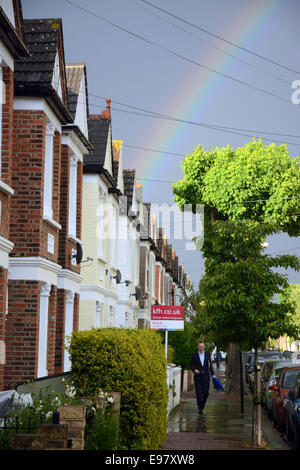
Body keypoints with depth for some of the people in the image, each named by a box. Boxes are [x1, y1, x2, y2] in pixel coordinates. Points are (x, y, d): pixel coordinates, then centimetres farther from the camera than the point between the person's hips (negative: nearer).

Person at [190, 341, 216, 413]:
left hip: (205, 376, 1)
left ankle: (202, 404, 23)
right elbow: (192, 365, 5)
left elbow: (210, 365, 6)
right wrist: (194, 370, -16)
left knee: (206, 392, -1)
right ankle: (200, 408, 3)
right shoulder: (194, 355, 2)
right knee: (199, 393, -5)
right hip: (198, 376, -1)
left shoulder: (207, 354, 5)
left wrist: (213, 375, -1)